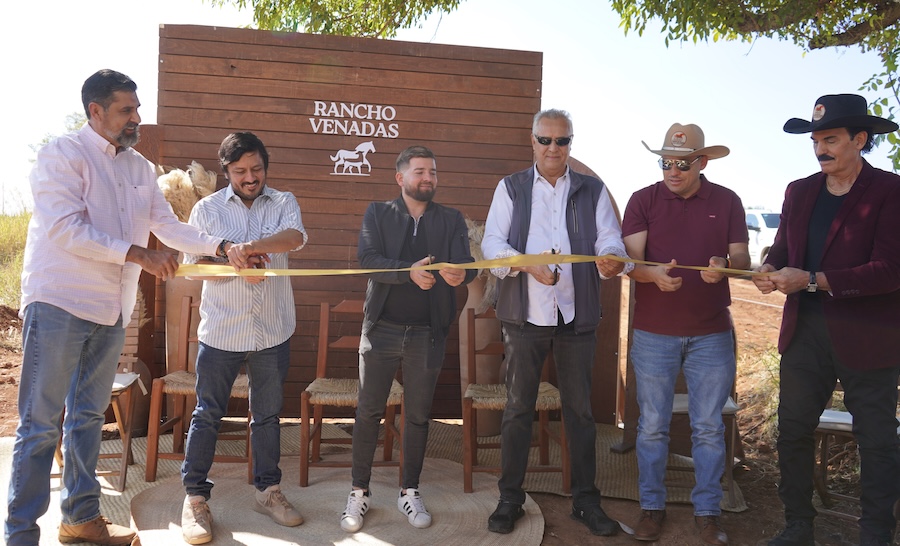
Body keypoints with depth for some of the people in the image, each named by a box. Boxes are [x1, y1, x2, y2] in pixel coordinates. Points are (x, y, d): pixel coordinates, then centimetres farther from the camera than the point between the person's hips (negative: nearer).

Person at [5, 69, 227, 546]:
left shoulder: (141, 168, 12)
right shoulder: (63, 154, -7)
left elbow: (169, 227, 12)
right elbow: (66, 229, -17)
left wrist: (221, 246, 0)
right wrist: (137, 254, -21)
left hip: (111, 311, 6)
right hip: (60, 304, -6)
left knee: (88, 416, 15)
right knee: (40, 424, -1)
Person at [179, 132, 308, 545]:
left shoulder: (283, 203, 3)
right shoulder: (207, 209, 3)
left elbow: (295, 237, -18)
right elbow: (193, 264, -2)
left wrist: (247, 248, -32)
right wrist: (236, 264, -18)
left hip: (273, 330, 1)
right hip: (222, 330, -1)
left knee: (268, 415, 13)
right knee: (207, 415, 5)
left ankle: (268, 491, 27)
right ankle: (195, 498, 17)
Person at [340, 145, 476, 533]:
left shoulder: (451, 220, 6)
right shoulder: (377, 213, 3)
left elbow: (466, 265, -8)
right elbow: (368, 259, -13)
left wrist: (460, 274, -33)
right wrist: (409, 271, -30)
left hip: (427, 333, 1)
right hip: (381, 329, -1)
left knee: (418, 414, 11)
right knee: (368, 412, 6)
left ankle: (410, 492, 26)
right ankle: (359, 492, 21)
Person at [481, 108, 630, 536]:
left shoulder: (592, 190, 10)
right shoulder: (510, 188, 7)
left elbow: (610, 240, -1)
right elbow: (492, 244, -3)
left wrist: (610, 259, -25)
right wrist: (528, 264, -22)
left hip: (577, 315, 1)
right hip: (525, 313, -1)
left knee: (580, 409, 9)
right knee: (518, 408, 6)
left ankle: (585, 500, 22)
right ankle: (510, 498, 18)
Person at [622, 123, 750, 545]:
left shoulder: (727, 202, 4)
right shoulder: (643, 200, 0)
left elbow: (743, 261, 2)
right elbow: (631, 262, -8)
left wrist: (723, 266, -21)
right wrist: (654, 274, -30)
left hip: (712, 333, 1)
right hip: (654, 332, 0)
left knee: (708, 427, 8)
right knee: (652, 426, 7)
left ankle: (707, 512, 22)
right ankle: (651, 506, 23)